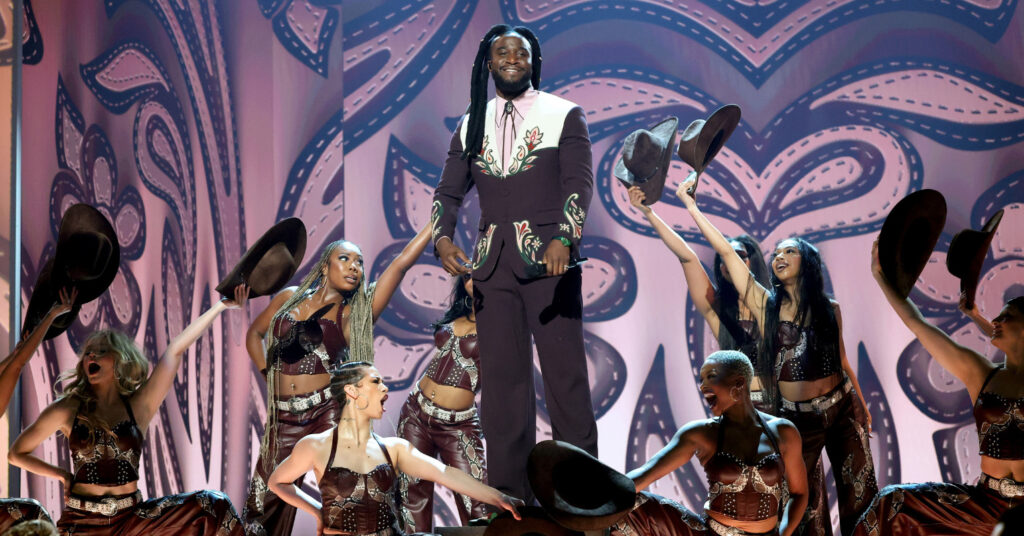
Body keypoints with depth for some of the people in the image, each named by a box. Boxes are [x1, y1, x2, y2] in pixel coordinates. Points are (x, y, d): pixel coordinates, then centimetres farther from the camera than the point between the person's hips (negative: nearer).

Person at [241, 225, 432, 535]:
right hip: (284, 415, 2)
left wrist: (436, 222, -8)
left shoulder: (355, 313, 3)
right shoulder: (290, 298, 10)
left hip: (328, 413, -2)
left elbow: (401, 264, -4)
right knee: (267, 500, 4)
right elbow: (254, 333, 24)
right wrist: (267, 374, 11)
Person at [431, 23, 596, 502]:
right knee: (501, 376, 2)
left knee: (565, 371, -3)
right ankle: (509, 492, 6)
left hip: (549, 258, -3)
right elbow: (448, 191, 12)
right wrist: (443, 237, -9)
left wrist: (564, 239, -25)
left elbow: (580, 183, -8)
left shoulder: (564, 115, 3)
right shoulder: (472, 125, 15)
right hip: (492, 262, 3)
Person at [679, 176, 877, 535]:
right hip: (798, 418, -2)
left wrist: (862, 408, 16)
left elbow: (841, 361, 13)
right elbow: (726, 251, -9)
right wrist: (691, 208, -14)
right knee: (805, 501, 6)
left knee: (861, 493, 6)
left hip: (843, 410, 2)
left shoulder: (829, 310, 3)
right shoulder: (766, 306, -4)